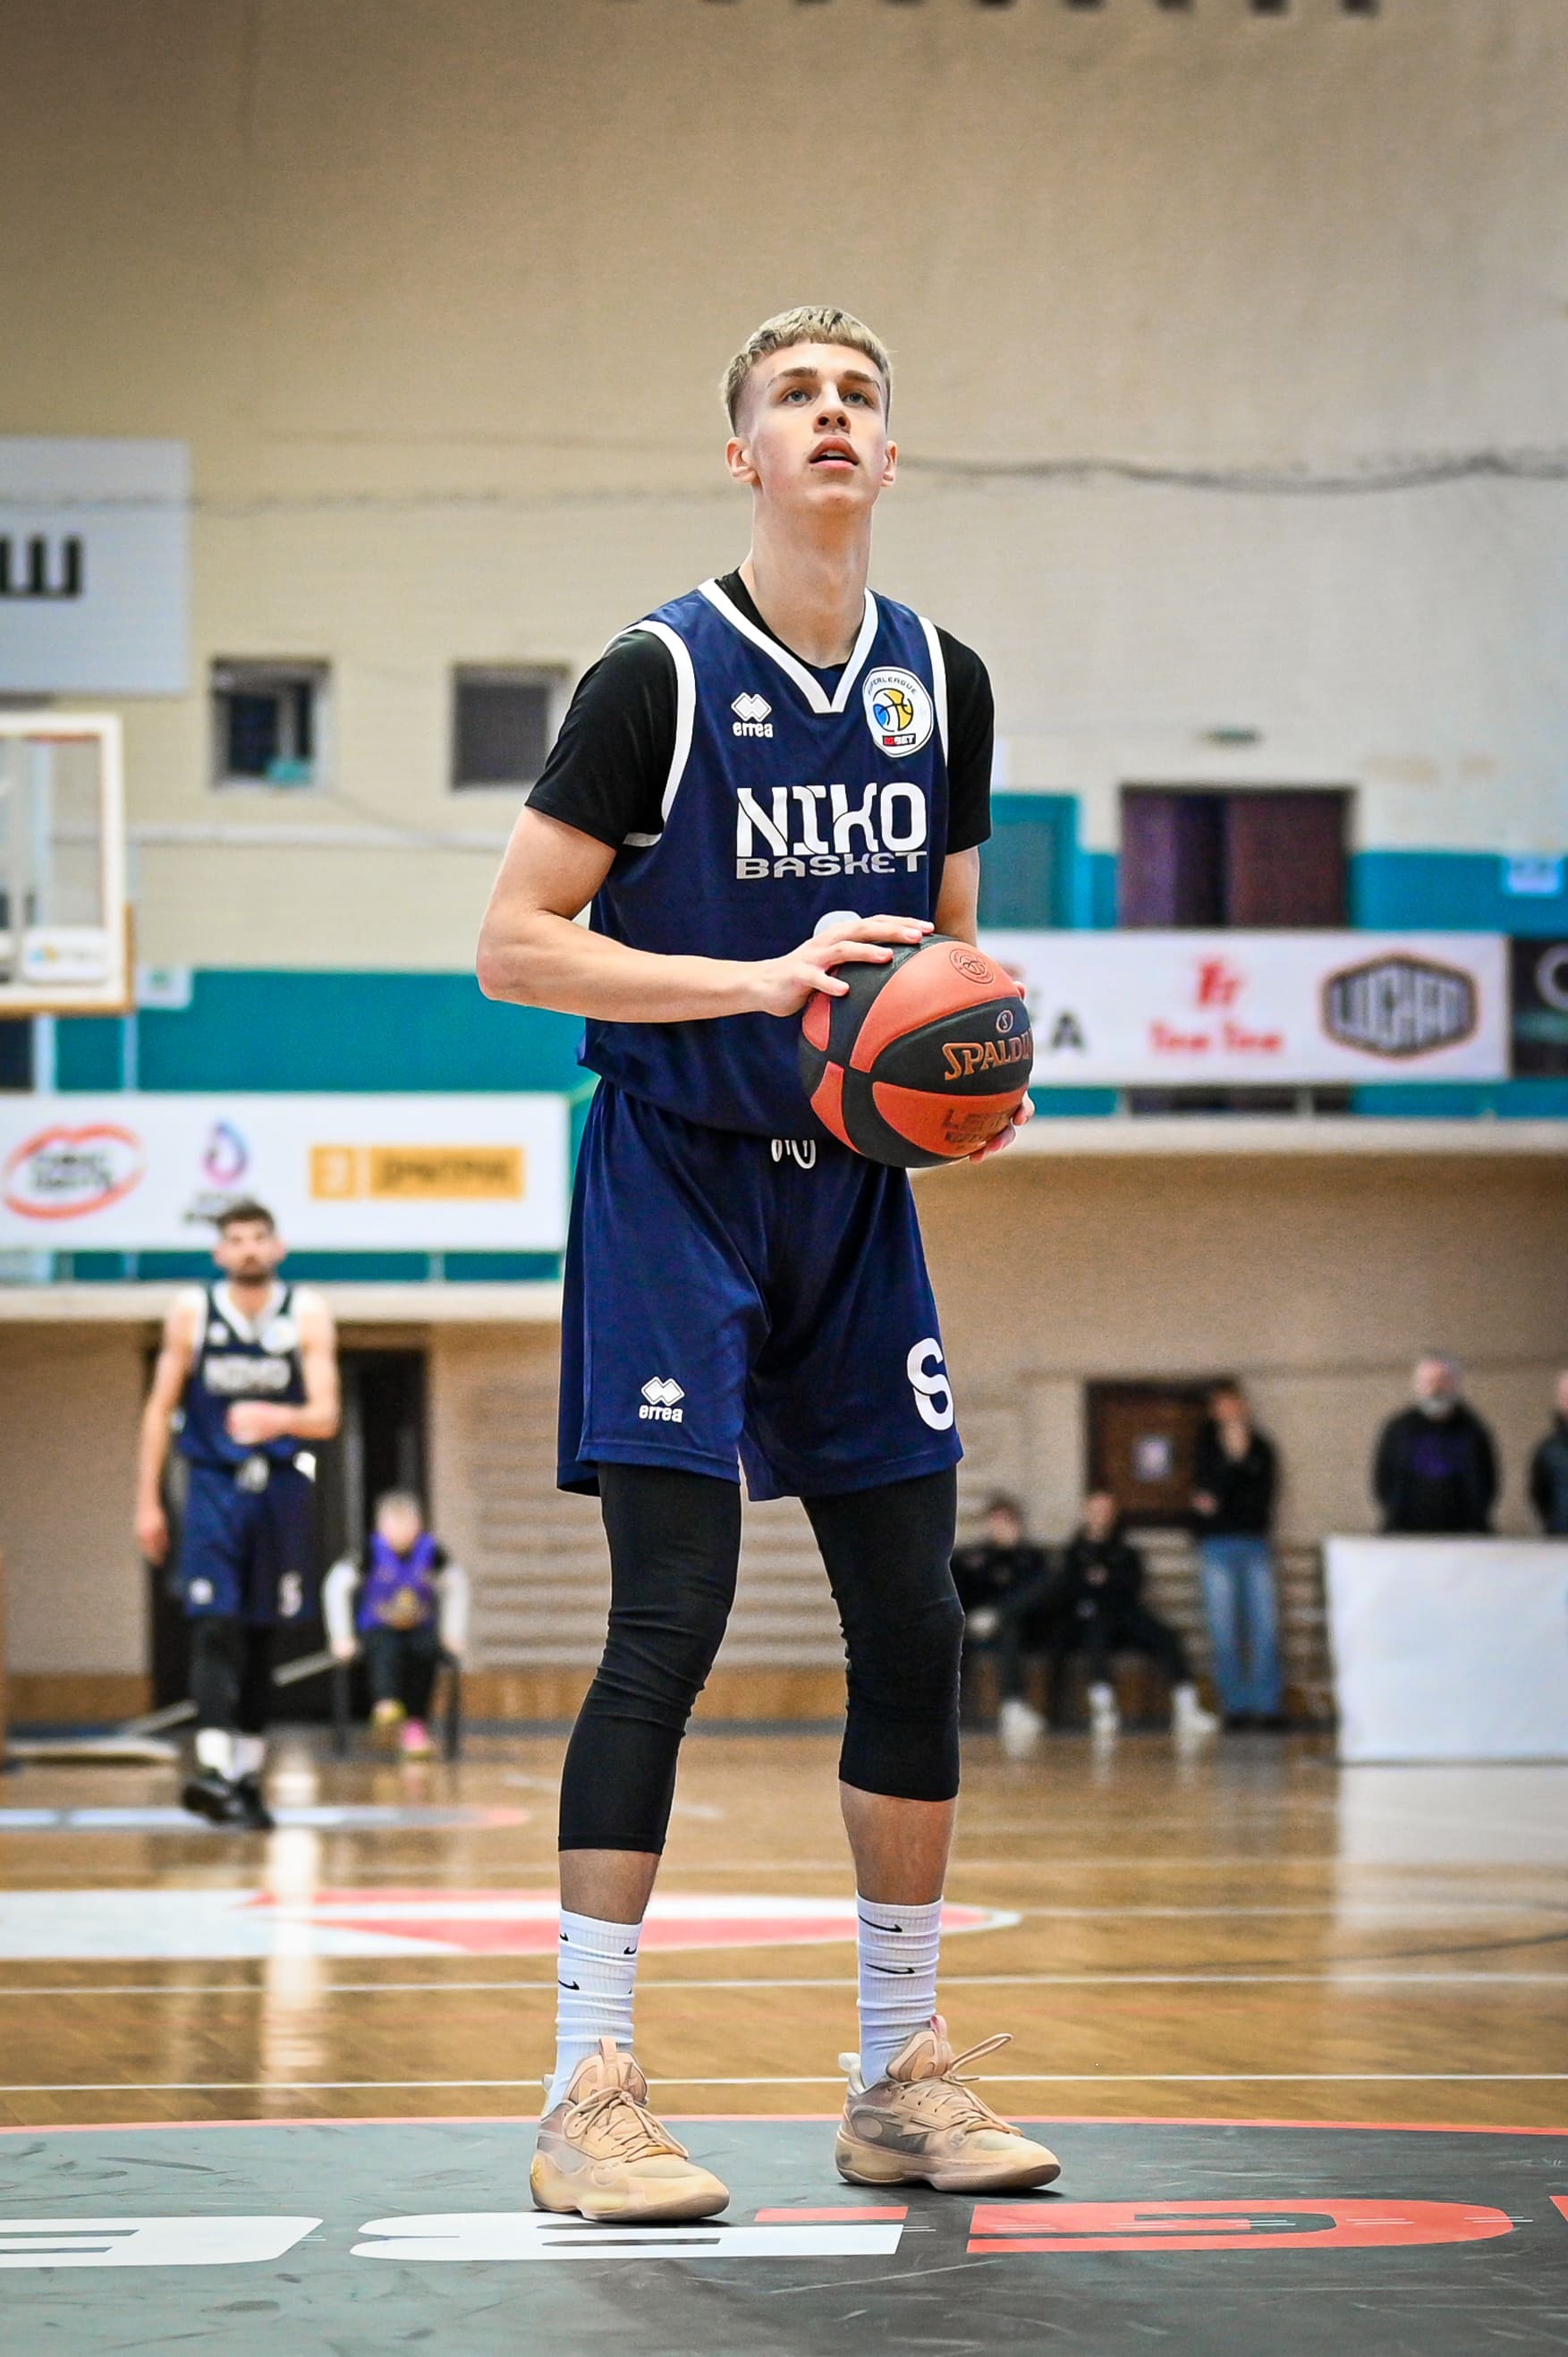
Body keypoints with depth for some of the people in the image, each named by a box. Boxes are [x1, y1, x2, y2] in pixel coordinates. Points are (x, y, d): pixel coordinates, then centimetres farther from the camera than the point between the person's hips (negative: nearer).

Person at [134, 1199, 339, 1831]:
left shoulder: (307, 1316, -1)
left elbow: (325, 1416, -7)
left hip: (281, 1491, 1)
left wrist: (276, 1418, -29)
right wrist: (147, 1502, 2)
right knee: (216, 1627, -16)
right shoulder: (191, 1313, -1)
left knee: (260, 1636, 8)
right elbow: (160, 1408, 4)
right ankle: (213, 1767, -28)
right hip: (214, 1487, -1)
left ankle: (248, 1776, 17)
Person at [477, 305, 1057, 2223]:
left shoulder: (939, 683, 8)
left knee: (915, 1632, 5)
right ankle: (588, 2096, -8)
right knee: (671, 1619, -13)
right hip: (677, 1184, -6)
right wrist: (763, 978, -23)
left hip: (853, 1195, 6)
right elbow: (514, 944, -13)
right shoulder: (662, 676, -10)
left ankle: (902, 2072, 17)